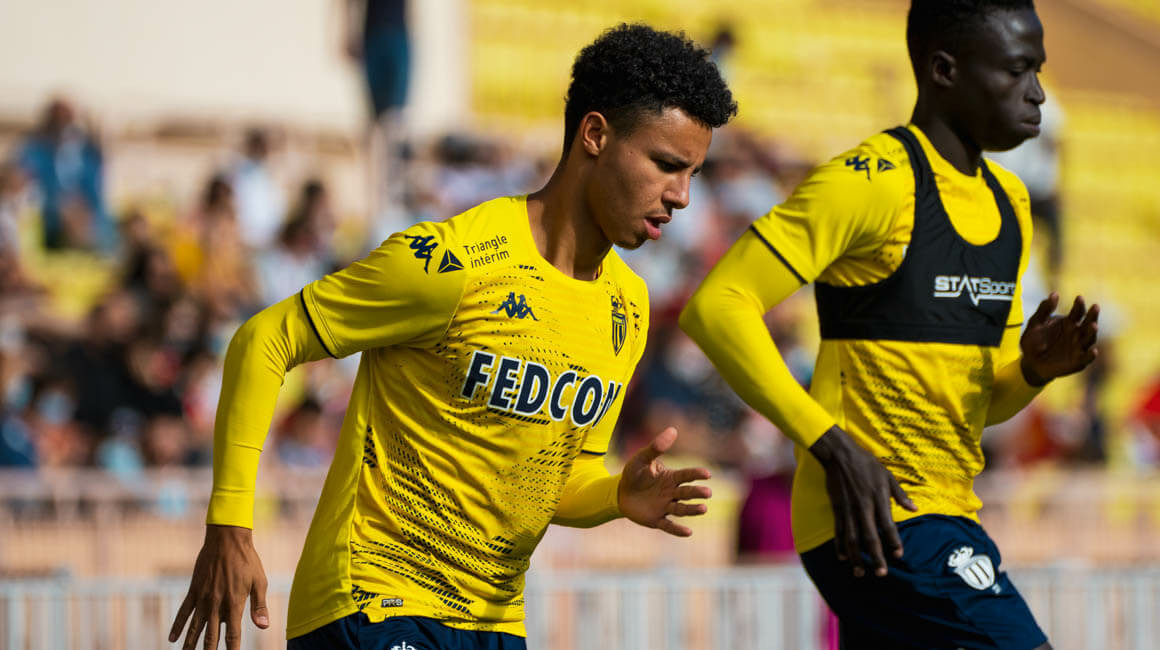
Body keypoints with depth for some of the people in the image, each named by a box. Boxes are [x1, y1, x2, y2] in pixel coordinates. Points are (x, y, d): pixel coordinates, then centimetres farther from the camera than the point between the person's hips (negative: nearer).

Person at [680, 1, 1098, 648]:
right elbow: (717, 305, -17)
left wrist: (1034, 369, -2)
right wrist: (833, 445, -22)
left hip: (947, 518, 9)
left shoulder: (1009, 203, 16)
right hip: (870, 520, -9)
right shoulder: (872, 182, -11)